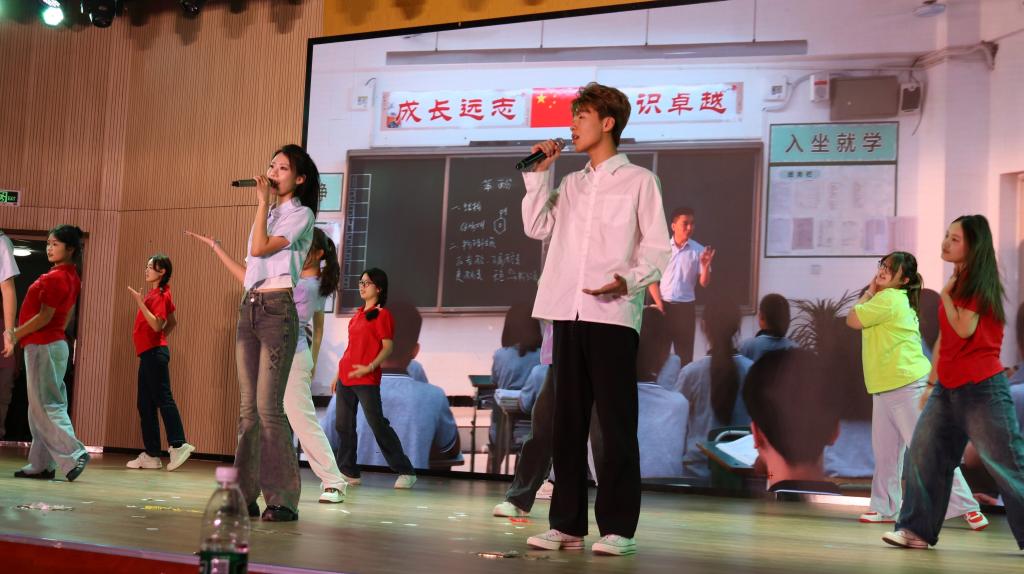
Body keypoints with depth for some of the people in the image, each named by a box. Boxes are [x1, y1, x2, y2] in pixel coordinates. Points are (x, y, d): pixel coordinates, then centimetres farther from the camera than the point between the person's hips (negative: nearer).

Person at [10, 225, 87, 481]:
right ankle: (41, 464, 14)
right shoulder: (72, 277, 13)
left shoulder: (55, 278, -17)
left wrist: (15, 334, -12)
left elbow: (44, 317, -19)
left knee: (45, 407, -7)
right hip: (55, 343, 10)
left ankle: (74, 455, -11)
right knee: (41, 407, 11)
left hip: (43, 346, -10)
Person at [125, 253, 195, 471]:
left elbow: (156, 325, -21)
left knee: (163, 398, -12)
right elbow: (172, 322, 25)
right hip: (149, 353, 10)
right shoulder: (155, 294, 17)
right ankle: (151, 455, 9)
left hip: (154, 353, -10)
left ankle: (178, 445, -14)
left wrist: (140, 303, -23)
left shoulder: (159, 295, -10)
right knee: (145, 404, 8)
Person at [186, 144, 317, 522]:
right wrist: (215, 247, 26)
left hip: (277, 310, -7)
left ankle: (283, 499, -14)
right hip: (249, 310, 7)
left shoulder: (301, 215, 2)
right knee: (248, 407, 3)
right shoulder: (267, 216, 24)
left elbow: (260, 248, -13)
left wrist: (263, 201, -5)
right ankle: (246, 495, 5)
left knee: (268, 405, -15)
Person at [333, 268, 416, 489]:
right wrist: (338, 374, 18)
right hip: (345, 377, 8)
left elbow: (388, 347, -11)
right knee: (343, 425, 6)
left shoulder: (382, 314, -5)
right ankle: (349, 472, 13)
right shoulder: (358, 314, 17)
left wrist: (370, 367, -22)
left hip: (367, 380, -8)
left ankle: (405, 472, -1)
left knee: (378, 424, -7)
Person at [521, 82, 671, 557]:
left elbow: (657, 248, -2)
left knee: (616, 423, -4)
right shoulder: (571, 184, 21)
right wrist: (539, 175, 9)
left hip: (613, 314, -5)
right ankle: (567, 523, 10)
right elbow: (538, 229, 13)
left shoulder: (638, 180, 4)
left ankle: (617, 527, 0)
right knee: (567, 422, 5)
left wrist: (629, 281, -19)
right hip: (567, 313, 6)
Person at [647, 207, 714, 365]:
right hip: (663, 305, 0)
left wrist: (705, 266, -20)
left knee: (684, 351, 1)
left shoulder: (699, 250, -1)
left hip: (686, 306, 0)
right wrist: (658, 302, -5)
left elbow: (704, 283, -1)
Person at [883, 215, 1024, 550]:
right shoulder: (956, 282, 15)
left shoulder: (979, 282, -10)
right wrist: (932, 380, 22)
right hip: (947, 389, 9)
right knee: (924, 453, 3)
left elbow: (965, 329, -22)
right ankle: (917, 530, 8)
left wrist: (946, 294, -11)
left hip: (981, 388, -8)